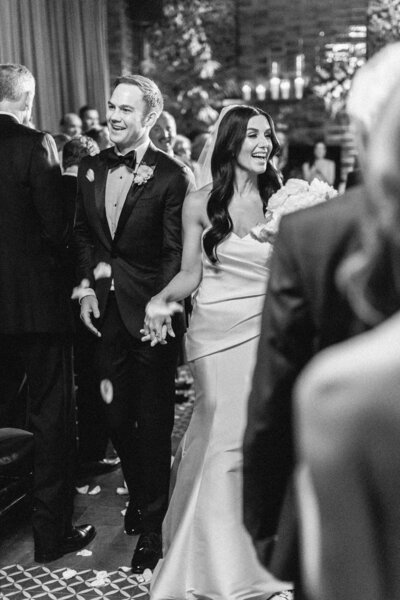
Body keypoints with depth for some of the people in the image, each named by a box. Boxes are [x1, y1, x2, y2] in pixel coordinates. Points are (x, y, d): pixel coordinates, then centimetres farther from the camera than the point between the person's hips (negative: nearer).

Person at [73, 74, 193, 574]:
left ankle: (152, 526, 21)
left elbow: (176, 252, -10)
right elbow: (82, 233, 15)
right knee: (116, 416, 14)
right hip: (106, 312, 5)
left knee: (153, 420, 6)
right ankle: (139, 495, 40)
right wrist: (87, 287, 4)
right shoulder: (90, 169, 8)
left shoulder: (172, 176, -9)